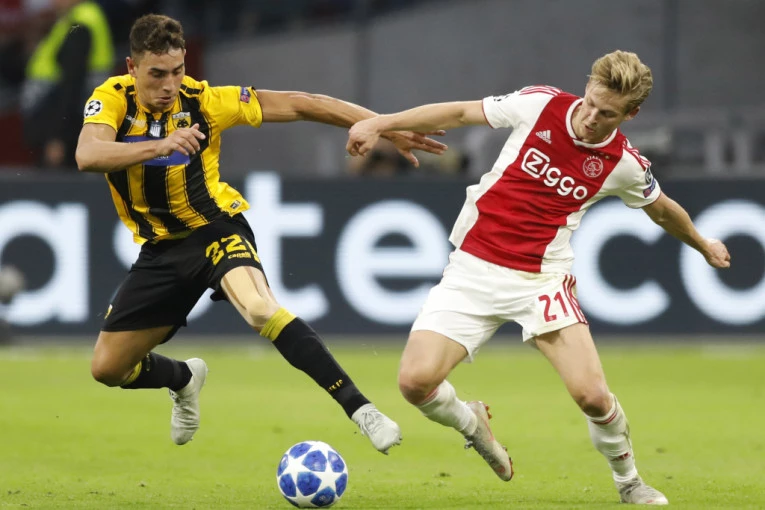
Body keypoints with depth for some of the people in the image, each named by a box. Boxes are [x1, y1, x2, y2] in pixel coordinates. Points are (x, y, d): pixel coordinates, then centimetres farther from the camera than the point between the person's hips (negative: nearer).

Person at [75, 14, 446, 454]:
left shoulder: (204, 100, -15)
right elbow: (88, 156, -34)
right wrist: (160, 145, -50)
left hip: (216, 229, -3)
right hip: (161, 248, 3)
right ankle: (185, 379, 39)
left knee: (259, 308, -34)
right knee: (107, 367, 5)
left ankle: (360, 409, -33)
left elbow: (300, 105, -14)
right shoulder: (112, 99, -13)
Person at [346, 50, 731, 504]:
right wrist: (380, 123, 0)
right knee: (416, 380, -17)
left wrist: (703, 245, 35)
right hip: (473, 268, 0)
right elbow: (460, 113, 4)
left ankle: (629, 481, 15)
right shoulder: (540, 105, -6)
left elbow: (663, 211, 18)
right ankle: (471, 423, 20)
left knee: (592, 395, -16)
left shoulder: (625, 164, -4)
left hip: (542, 279, 0)